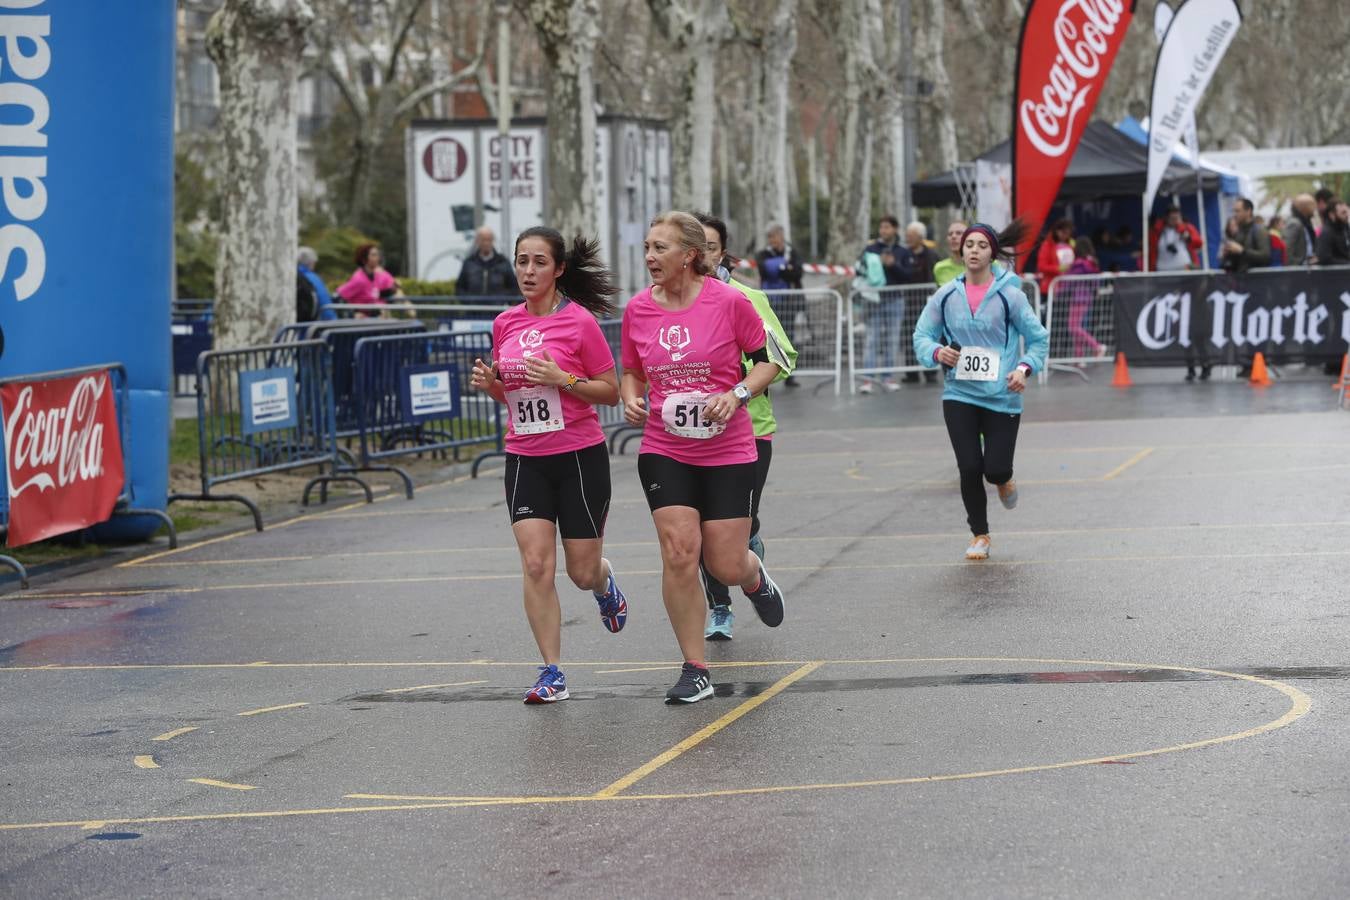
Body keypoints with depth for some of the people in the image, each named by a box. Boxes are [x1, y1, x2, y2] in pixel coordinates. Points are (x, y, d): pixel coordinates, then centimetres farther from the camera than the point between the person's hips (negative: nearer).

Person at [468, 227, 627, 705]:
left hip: (580, 456, -3)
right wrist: (490, 383, -3)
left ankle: (604, 582, 43)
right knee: (536, 564, -10)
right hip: (525, 459, 3)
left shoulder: (580, 321, -9)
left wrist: (563, 379, -19)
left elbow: (611, 392, -5)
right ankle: (551, 673, -3)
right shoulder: (506, 323, 6)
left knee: (582, 572, 4)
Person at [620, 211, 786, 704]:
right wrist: (631, 400, -6)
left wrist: (736, 394, -17)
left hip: (727, 450, -2)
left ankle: (756, 579, 40)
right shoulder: (637, 310, 0)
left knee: (727, 567, -1)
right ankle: (695, 671, 0)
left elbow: (768, 360, -1)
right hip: (663, 450, 2)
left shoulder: (729, 302, -10)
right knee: (678, 553, -11)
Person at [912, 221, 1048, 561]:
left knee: (995, 469, -6)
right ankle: (979, 535, 16)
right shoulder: (946, 296, 2)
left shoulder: (1009, 296, -5)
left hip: (1002, 397, -2)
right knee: (969, 467, -5)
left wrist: (1024, 368, -16)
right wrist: (936, 352, -15)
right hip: (959, 395, 2)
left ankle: (1004, 481, 34)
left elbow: (1038, 339, 1)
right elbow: (922, 335, 7)